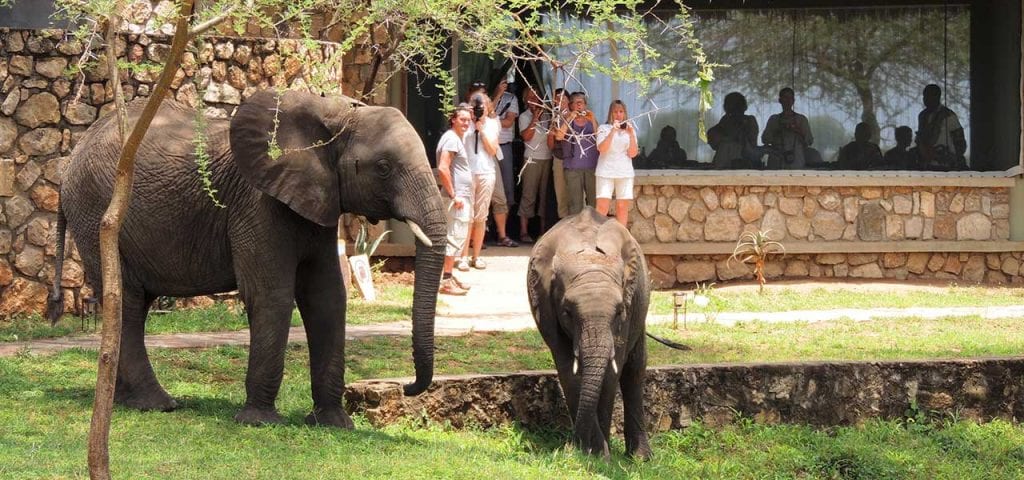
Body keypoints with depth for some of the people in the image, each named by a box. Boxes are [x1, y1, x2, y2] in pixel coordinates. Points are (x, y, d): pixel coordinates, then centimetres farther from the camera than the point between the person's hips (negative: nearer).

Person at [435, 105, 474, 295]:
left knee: (457, 237, 15)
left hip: (462, 196, 11)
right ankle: (446, 281, -9)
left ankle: (449, 277, 21)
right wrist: (453, 195, -22)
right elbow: (443, 168, -24)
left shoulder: (458, 138, 17)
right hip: (456, 197, -11)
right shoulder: (451, 139, -15)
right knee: (455, 237, -10)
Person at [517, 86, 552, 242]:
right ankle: (524, 231, -5)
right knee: (529, 195, -6)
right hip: (532, 159, -5)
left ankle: (543, 229, 11)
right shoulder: (525, 117, 1)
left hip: (547, 158, 5)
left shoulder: (546, 115, 14)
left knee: (545, 194, 6)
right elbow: (526, 136, -13)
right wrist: (535, 118, -13)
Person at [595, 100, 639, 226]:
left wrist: (631, 134, -8)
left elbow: (632, 153, 3)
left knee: (622, 207, 2)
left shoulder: (630, 129, 12)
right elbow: (602, 149, -11)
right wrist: (613, 131, -17)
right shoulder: (604, 128, 4)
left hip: (625, 172, 3)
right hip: (606, 172, -3)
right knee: (602, 207, -11)